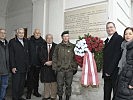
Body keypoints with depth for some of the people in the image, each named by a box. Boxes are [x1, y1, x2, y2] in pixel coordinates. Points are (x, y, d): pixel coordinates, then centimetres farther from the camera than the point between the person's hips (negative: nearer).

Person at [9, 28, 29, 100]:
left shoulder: (26, 41, 12)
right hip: (16, 67, -5)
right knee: (16, 83, 2)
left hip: (24, 67, 5)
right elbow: (11, 55, -9)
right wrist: (13, 66, -13)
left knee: (22, 83, 13)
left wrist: (27, 65, 9)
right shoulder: (12, 42, -4)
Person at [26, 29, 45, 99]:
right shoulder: (29, 41, -3)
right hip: (30, 63, -2)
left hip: (38, 63, 2)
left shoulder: (43, 42, 1)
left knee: (36, 78, 14)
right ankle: (29, 92, 15)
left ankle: (36, 91, 28)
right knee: (30, 78, 2)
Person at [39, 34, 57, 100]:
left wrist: (52, 62, -13)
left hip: (53, 66, -2)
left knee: (54, 82, 3)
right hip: (45, 66, 3)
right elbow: (41, 57, 4)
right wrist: (45, 62, -10)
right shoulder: (43, 47, 9)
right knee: (46, 82, 10)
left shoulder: (56, 47, 0)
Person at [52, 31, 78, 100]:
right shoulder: (58, 46, 5)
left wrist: (75, 68, 2)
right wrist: (54, 67, 1)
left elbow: (75, 58, 6)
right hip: (60, 69, 0)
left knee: (68, 85, 9)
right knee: (60, 85, 6)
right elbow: (54, 58, 6)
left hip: (70, 69, 0)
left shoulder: (72, 46, 3)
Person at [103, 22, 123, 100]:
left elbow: (117, 55, -15)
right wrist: (105, 71, 6)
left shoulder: (118, 38, -7)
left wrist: (109, 70, -16)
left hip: (114, 72, -7)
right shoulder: (107, 41, 16)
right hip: (107, 73, 7)